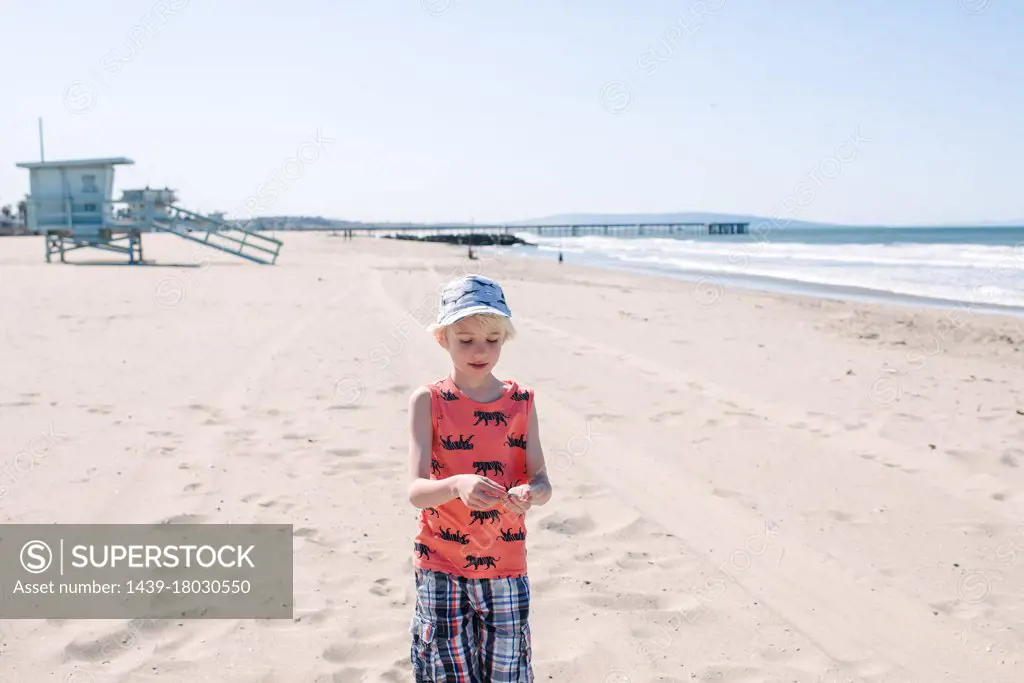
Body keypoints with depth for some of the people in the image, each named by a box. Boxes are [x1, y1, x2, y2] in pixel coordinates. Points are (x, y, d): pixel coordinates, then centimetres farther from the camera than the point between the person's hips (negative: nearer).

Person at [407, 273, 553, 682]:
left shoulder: (522, 401, 2)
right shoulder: (428, 401, -6)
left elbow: (543, 483, -3)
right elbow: (415, 491, -15)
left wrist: (529, 494, -26)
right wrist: (456, 485, -35)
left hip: (506, 569, 2)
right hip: (441, 570, -2)